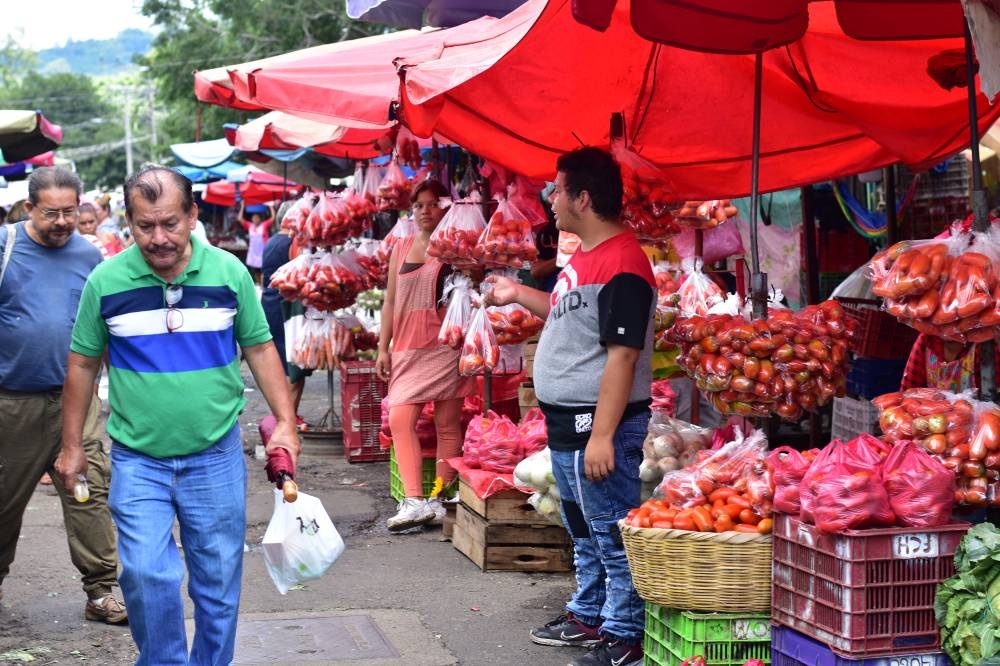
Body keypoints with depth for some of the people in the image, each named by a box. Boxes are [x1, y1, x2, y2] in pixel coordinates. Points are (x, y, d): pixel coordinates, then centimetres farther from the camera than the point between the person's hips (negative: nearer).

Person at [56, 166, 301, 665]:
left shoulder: (229, 272, -3)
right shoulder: (105, 281, -5)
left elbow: (260, 348, 6)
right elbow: (83, 364, 5)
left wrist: (285, 423, -1)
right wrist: (71, 447, 7)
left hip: (216, 456, 1)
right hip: (137, 460, -1)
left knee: (218, 579, 8)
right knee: (146, 575, -11)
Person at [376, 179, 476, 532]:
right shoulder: (401, 248, 14)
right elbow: (390, 300, 16)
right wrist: (383, 347, 11)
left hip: (445, 345, -4)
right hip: (407, 348, 4)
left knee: (447, 424, 1)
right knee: (400, 420, -10)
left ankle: (441, 501, 7)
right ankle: (414, 501, -12)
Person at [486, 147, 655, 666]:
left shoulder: (622, 263, -20)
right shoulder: (584, 256, 13)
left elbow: (622, 354, -24)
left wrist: (602, 435, -26)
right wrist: (518, 295, 28)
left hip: (598, 424, -11)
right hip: (567, 421, 11)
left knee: (612, 534, -2)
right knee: (584, 531, 22)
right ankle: (588, 616, 35)